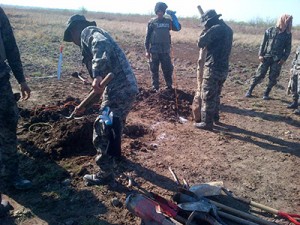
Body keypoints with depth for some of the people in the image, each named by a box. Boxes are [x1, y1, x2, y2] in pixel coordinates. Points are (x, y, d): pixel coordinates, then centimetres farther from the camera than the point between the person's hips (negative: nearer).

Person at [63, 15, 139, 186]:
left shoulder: (88, 31, 1)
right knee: (114, 125, 28)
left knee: (102, 130, -1)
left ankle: (106, 173, 12)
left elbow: (102, 46, -25)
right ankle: (115, 155, 50)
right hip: (127, 87, 10)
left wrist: (97, 75, -37)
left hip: (119, 89, -10)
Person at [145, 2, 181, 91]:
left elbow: (178, 28, -5)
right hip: (154, 50, -1)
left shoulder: (168, 21, 6)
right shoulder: (152, 22, 1)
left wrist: (173, 16, -10)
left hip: (165, 50, 1)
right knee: (154, 70, 5)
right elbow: (148, 36, 1)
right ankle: (155, 87, 17)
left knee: (168, 69, 5)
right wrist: (147, 50, -2)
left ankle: (169, 86, 21)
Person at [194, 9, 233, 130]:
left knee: (207, 96, -1)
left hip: (213, 68, -9)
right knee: (216, 94, 21)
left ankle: (207, 122, 4)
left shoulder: (215, 28, -15)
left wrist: (204, 31, 3)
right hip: (223, 67, 9)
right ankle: (215, 116, 33)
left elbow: (201, 43, -12)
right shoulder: (228, 29, 14)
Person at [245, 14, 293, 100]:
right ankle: (250, 91, 9)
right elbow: (263, 43, 3)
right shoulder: (270, 31, 2)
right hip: (266, 57, -1)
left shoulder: (288, 34, 4)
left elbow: (288, 48, 6)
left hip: (277, 59, 1)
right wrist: (260, 54, -5)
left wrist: (284, 58, -5)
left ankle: (266, 93, 14)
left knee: (273, 78, 2)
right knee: (259, 75, -1)